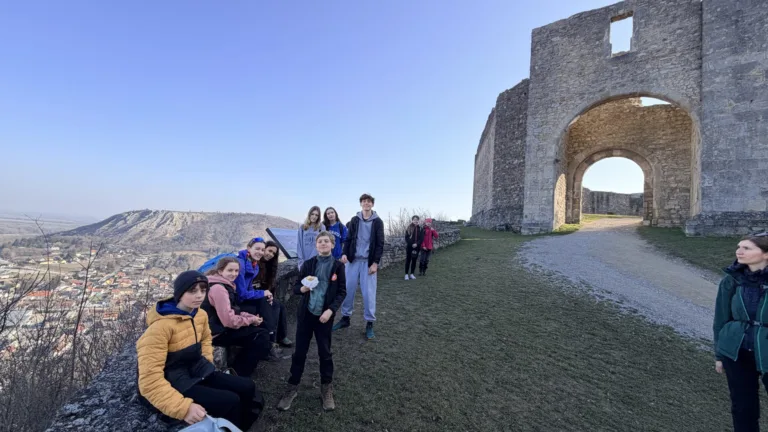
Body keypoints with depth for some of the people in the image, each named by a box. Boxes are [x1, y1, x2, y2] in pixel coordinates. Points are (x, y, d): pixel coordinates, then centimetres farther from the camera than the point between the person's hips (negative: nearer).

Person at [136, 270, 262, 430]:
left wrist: (207, 363, 5)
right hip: (173, 384, -8)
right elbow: (150, 379, -29)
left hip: (196, 373, 8)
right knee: (230, 402, -20)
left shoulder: (201, 315, -1)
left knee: (247, 387, 1)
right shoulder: (161, 326, -26)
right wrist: (184, 407, -35)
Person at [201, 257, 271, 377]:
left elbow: (234, 312, 15)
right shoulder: (218, 288, -22)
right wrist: (251, 320, -12)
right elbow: (229, 320, -26)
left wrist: (251, 317, -1)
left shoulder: (225, 285, 10)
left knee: (261, 332, 9)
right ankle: (238, 373, 0)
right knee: (262, 336, -12)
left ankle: (238, 368, 16)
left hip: (222, 327, 10)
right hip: (219, 333, -10)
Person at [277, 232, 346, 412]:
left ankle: (326, 388, 26)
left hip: (324, 315, -1)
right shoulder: (308, 264, 1)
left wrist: (331, 310, -16)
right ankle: (292, 387, 26)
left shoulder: (338, 266, -4)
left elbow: (342, 292, -4)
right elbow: (295, 287, 3)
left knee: (325, 352, 9)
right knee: (299, 352, 10)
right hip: (305, 313, 2)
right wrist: (302, 289, -20)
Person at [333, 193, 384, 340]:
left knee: (368, 292, -1)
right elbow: (348, 239, 7)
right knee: (348, 289, 7)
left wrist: (376, 262, -10)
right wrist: (344, 253, -10)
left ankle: (369, 323, 13)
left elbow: (380, 244, -3)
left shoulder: (377, 222, 0)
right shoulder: (354, 220, 7)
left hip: (368, 262, -2)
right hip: (353, 260, 3)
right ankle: (345, 318, 25)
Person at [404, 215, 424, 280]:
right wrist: (411, 244, -14)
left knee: (414, 260, 7)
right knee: (408, 260, 1)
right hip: (409, 246, -2)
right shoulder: (409, 228, -1)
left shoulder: (420, 229, 4)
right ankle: (406, 274, 8)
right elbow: (406, 238, -4)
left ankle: (411, 274, 18)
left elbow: (421, 238, 0)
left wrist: (416, 244, -14)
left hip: (416, 247, 2)